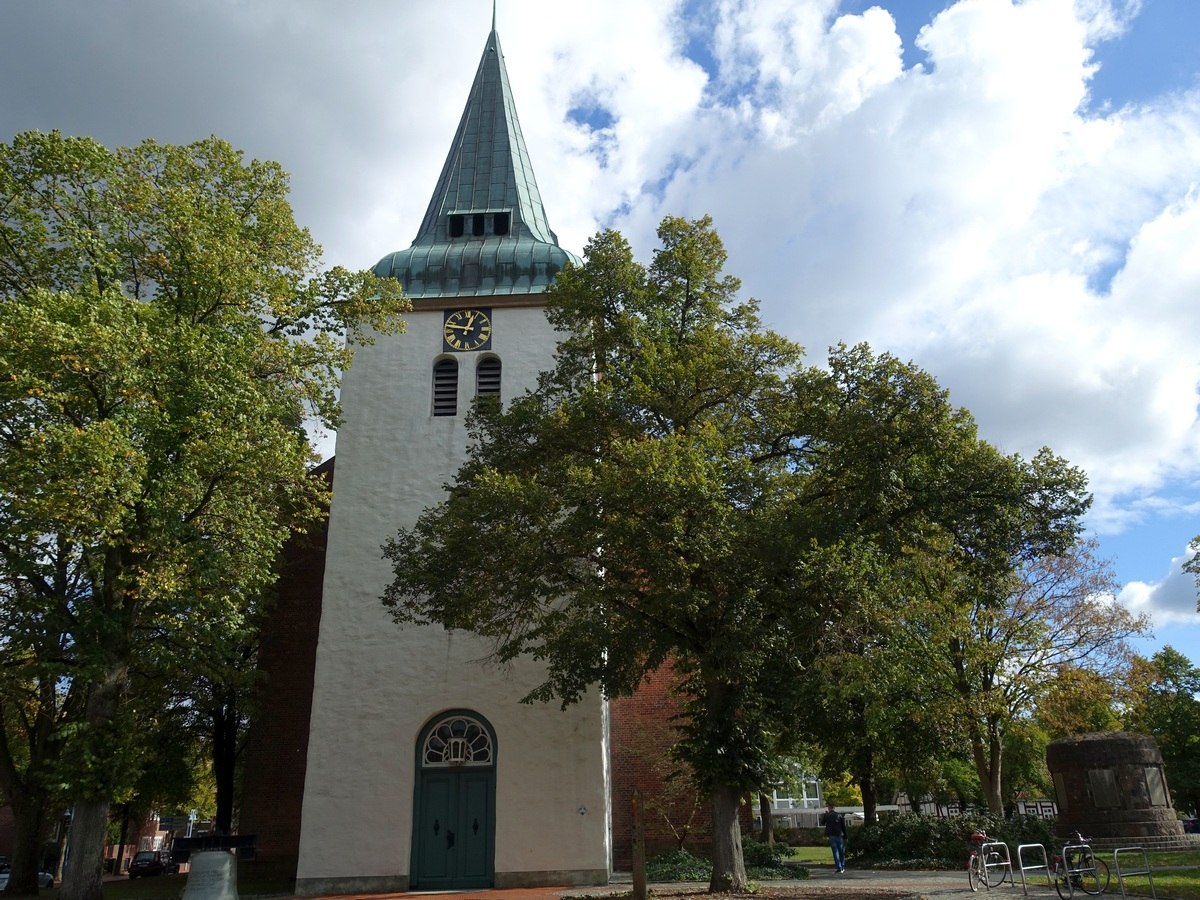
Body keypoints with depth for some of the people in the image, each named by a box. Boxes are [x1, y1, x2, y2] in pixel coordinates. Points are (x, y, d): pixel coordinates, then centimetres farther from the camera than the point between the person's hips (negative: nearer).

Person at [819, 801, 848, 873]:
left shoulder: (826, 815, -1)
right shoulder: (840, 815, 2)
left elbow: (822, 823, 16)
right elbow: (844, 827, 2)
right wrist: (845, 836, 7)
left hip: (832, 836, -1)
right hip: (840, 835, 1)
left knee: (835, 852, 0)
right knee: (841, 852, 14)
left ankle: (839, 868, -5)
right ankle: (843, 867, 19)